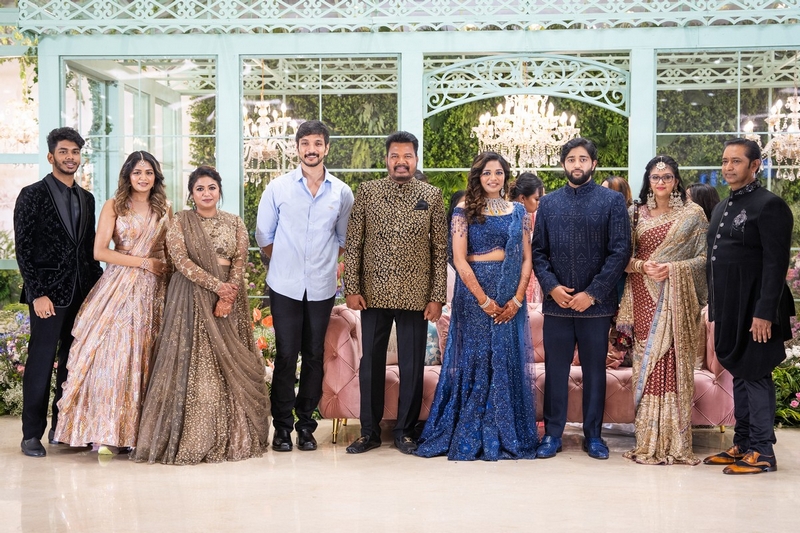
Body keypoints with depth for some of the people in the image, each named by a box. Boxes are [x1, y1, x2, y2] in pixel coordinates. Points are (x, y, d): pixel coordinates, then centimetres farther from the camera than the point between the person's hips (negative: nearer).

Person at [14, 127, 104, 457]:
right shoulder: (32, 195, -2)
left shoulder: (86, 198, 14)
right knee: (41, 362, -1)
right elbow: (23, 249, -7)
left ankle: (62, 427, 18)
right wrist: (37, 294, -13)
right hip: (49, 293, -5)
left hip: (82, 292, 5)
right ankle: (32, 434, 8)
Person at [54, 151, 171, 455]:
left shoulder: (163, 209, 12)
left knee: (144, 357, 1)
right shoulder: (113, 206, 2)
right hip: (118, 288, -3)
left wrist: (165, 268, -4)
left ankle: (138, 429, 6)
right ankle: (106, 431, -4)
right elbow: (100, 251, -7)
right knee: (112, 354, -9)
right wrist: (144, 262, -9)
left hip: (152, 291, 3)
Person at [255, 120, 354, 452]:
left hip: (322, 287, 1)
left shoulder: (342, 193, 4)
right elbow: (263, 234, 8)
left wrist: (327, 263, 8)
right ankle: (282, 426, 10)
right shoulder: (278, 188, 0)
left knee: (314, 356, 6)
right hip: (285, 286, -1)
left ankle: (306, 425, 18)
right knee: (286, 355, -1)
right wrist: (283, 263, 6)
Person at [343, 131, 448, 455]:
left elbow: (440, 250, 2)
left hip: (416, 295, 0)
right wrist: (351, 288, -4)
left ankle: (405, 431, 20)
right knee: (370, 363, 8)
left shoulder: (432, 196, 3)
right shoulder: (367, 191, 3)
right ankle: (369, 431, 20)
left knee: (412, 366, 6)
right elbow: (353, 243, 2)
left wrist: (437, 296, -4)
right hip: (374, 293, 1)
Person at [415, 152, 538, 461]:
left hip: (511, 297, 3)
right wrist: (484, 300, -13)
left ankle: (507, 436, 16)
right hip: (474, 291, -3)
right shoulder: (465, 211, -1)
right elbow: (459, 260, -8)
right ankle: (469, 438, 11)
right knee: (474, 362, 1)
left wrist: (517, 299, -7)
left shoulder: (518, 212, 10)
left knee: (508, 363, 6)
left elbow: (526, 258, 6)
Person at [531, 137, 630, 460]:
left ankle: (593, 435, 19)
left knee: (595, 370, 8)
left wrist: (593, 293, -12)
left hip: (596, 303, -2)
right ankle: (552, 434, 16)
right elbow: (538, 251, 7)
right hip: (557, 302, 2)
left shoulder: (612, 201, 0)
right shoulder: (548, 203, 9)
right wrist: (551, 286, -9)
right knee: (555, 370, 6)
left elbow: (620, 251, -6)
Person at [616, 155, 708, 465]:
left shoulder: (692, 214, 4)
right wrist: (641, 265, -11)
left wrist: (672, 268, -14)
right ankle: (649, 442, 7)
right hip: (644, 299, 2)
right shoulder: (636, 213, 10)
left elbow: (704, 257, 0)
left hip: (676, 299, -2)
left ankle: (675, 442, 4)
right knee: (646, 366, 0)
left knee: (673, 365, -3)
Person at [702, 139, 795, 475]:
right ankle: (743, 444, 23)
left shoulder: (769, 205, -11)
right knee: (739, 375, 14)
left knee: (756, 377, -2)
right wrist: (715, 307, 15)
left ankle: (762, 453, 6)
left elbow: (776, 264, -16)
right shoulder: (722, 208, 15)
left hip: (753, 311, -8)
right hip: (729, 310, 8)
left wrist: (764, 313, -21)